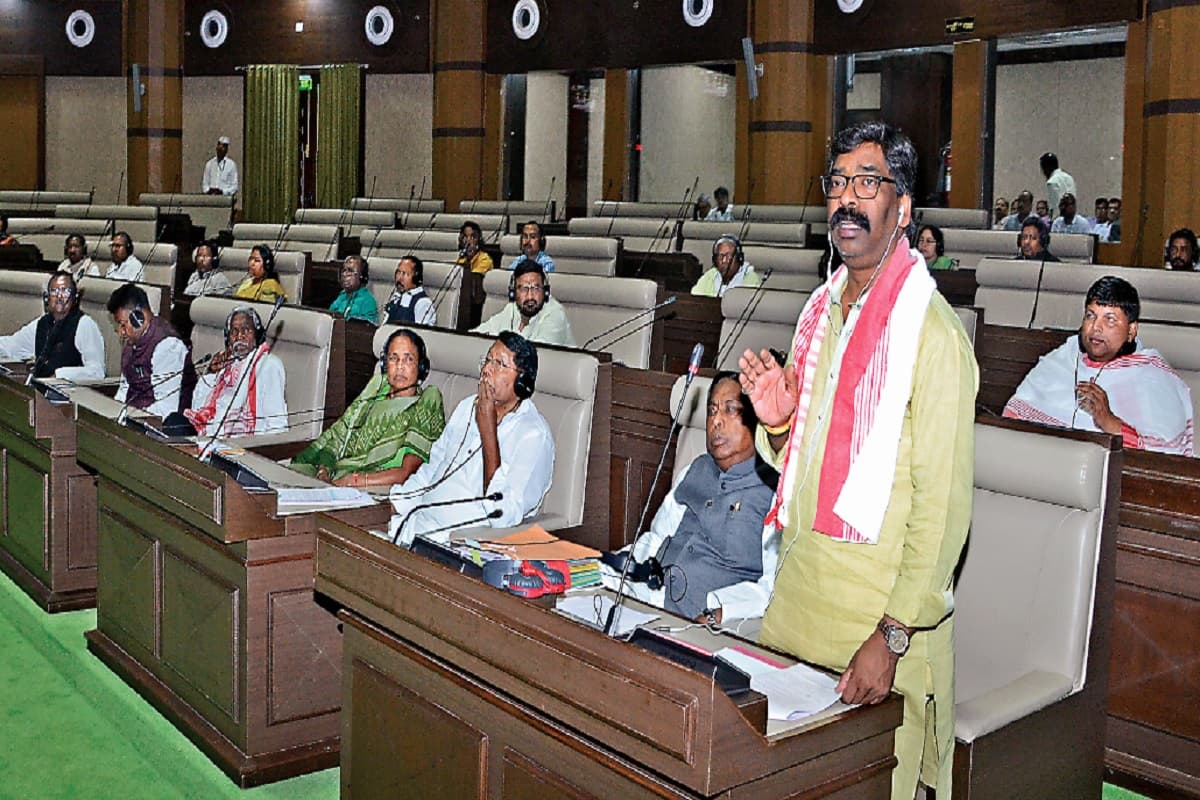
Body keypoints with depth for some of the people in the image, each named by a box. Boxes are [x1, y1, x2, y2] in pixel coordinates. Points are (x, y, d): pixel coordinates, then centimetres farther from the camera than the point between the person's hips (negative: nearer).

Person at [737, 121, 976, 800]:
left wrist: (893, 636, -21)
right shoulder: (822, 311, 11)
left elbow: (943, 502, -18)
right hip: (798, 591, 7)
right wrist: (778, 422, -3)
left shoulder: (932, 330, -15)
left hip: (880, 610, -7)